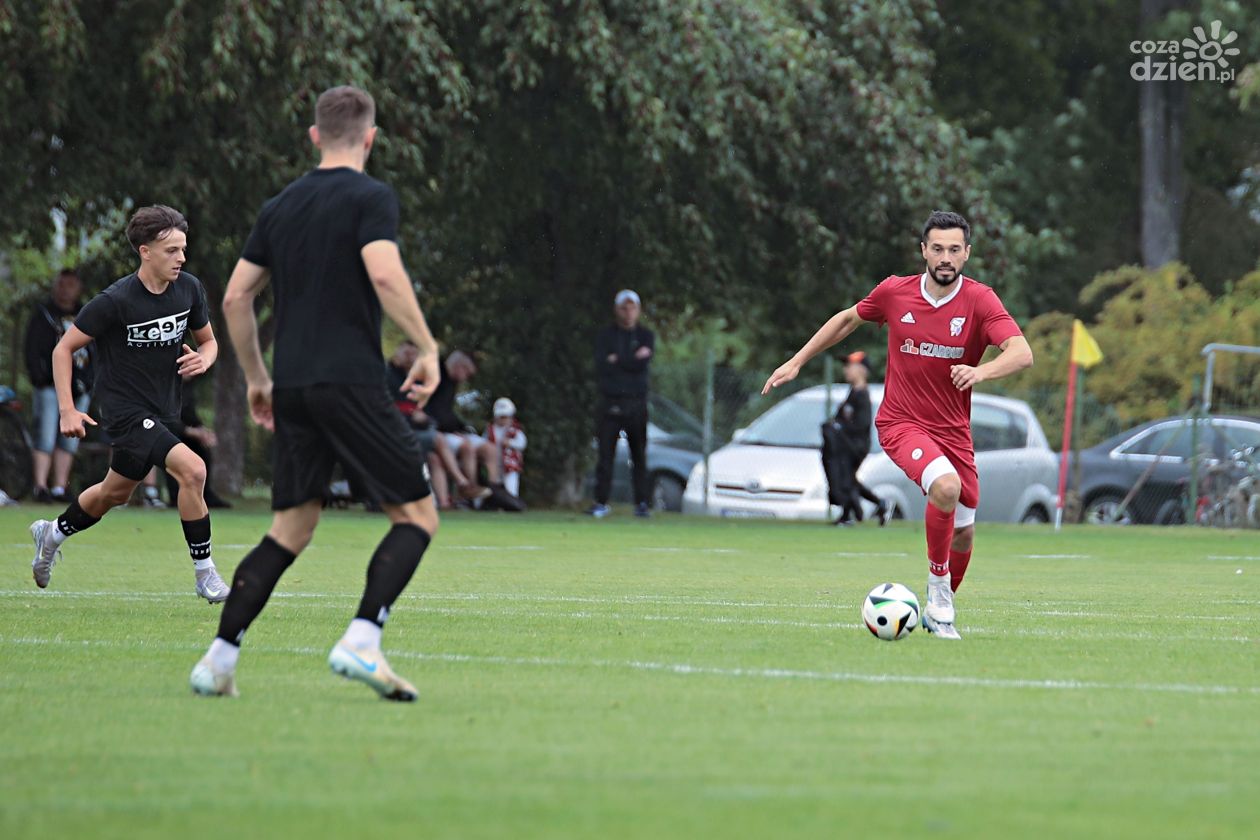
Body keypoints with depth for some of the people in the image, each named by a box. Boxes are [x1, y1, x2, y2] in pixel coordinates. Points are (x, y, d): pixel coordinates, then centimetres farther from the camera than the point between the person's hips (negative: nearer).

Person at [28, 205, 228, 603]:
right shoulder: (115, 301, -20)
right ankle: (205, 575, -13)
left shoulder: (189, 289, -4)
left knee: (115, 494, 22)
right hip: (126, 410, -7)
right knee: (192, 469, -24)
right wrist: (67, 410, -16)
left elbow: (208, 340, 13)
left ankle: (52, 534, 49)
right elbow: (64, 349, -9)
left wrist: (204, 358, -12)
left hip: (164, 412, 7)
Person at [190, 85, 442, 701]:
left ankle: (218, 659, 3)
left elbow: (235, 297, 16)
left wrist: (256, 378, 26)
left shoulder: (280, 208, 16)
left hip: (292, 389, 6)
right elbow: (384, 275, -19)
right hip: (352, 383, -6)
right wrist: (427, 348, -12)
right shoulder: (370, 197, -3)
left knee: (289, 531, 13)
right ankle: (360, 643, -17)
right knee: (417, 517, 1)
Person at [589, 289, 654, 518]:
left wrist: (617, 361, -6)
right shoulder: (605, 336, 9)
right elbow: (602, 366, -7)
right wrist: (632, 361, -9)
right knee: (605, 454, -5)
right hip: (610, 402, 0)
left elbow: (644, 363, -8)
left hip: (636, 403, 0)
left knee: (639, 455, 0)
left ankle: (641, 503, 5)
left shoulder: (646, 336, 10)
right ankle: (601, 503, -3)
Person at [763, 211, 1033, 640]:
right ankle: (939, 595, -16)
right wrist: (796, 362, 15)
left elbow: (1022, 353, -25)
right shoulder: (895, 292, -6)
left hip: (953, 430, 2)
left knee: (964, 533, 9)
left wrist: (981, 371, -44)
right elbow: (848, 319, 14)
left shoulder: (980, 300, -11)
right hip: (902, 423, -2)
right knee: (946, 486, -31)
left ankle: (937, 612, 37)